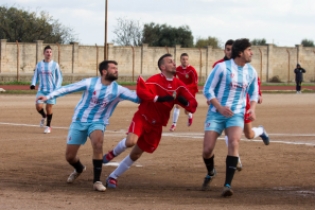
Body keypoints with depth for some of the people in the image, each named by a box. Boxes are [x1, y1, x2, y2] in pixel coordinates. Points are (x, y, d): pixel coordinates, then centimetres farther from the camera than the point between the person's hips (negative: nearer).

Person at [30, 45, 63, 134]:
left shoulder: (55, 65, -1)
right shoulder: (39, 64, 6)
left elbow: (59, 77, 3)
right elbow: (35, 76, 13)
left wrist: (57, 88, -10)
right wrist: (33, 84, -6)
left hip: (51, 90, -2)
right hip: (41, 90, 2)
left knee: (49, 108, 0)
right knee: (38, 106, -13)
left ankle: (48, 126, 17)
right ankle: (44, 116, 21)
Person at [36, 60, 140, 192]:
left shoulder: (118, 90, -7)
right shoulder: (90, 82, -11)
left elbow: (138, 98, -11)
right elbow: (68, 88, -8)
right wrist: (48, 97, -13)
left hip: (98, 122, 0)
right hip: (79, 121, 0)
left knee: (98, 143, -34)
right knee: (69, 156, 3)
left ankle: (97, 181, -23)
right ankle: (79, 169, 42)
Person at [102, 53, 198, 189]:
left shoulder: (179, 85, -1)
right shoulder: (155, 80, -16)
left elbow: (192, 103, -2)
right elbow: (141, 91, -31)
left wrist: (184, 102, -25)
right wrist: (159, 98, -38)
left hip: (156, 125, 5)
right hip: (143, 117, -5)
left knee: (136, 155, 9)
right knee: (130, 142, -30)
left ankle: (113, 177, 25)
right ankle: (113, 153, 3)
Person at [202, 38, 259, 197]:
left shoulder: (251, 72, 4)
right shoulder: (222, 67, -10)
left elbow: (254, 92, 19)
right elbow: (207, 89, -8)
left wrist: (252, 108, -1)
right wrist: (220, 107, -20)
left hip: (236, 114, 2)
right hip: (216, 113, -2)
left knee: (234, 143, -24)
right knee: (207, 149, -6)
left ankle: (227, 184, -23)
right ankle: (210, 173, 29)